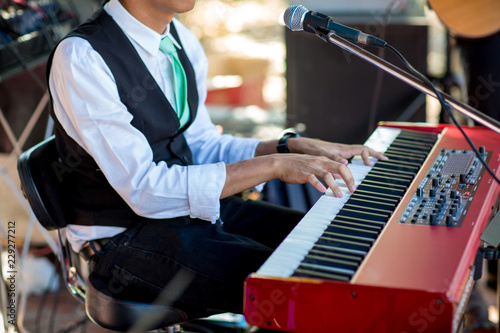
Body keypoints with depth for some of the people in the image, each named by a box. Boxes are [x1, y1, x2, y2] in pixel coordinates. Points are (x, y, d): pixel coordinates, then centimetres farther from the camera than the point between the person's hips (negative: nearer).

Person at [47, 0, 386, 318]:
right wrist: (273, 165, -28)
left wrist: (294, 147, -3)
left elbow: (201, 145, 12)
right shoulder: (81, 58, -21)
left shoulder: (182, 41, 4)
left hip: (196, 207, 8)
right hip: (126, 237, -8)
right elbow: (145, 190, -27)